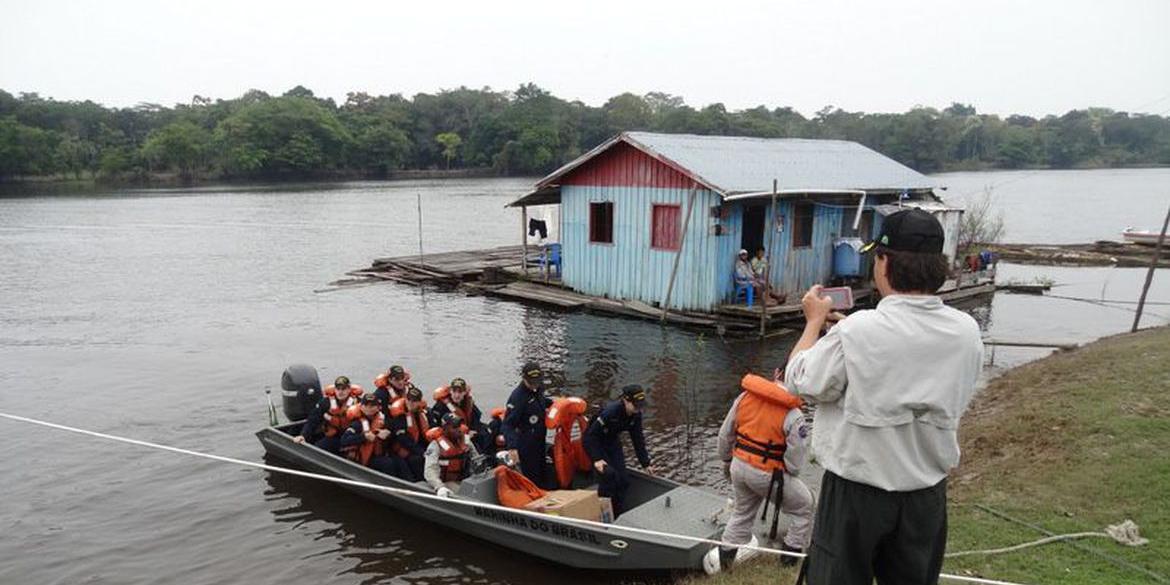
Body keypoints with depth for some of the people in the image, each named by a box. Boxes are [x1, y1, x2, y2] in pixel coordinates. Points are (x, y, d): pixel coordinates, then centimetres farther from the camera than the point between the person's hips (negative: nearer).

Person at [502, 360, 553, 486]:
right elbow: (507, 425, -30)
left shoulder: (537, 389, -1)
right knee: (532, 480, -2)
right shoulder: (517, 397, -26)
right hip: (526, 446, -9)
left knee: (543, 475, 23)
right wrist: (512, 446, -42)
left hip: (539, 442, 9)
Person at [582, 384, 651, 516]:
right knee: (609, 473, -25)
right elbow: (591, 435, -30)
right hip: (594, 443, -7)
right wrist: (597, 459, -36)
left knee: (623, 479, -2)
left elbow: (638, 439, -1)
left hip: (613, 443, 7)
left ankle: (619, 516, 11)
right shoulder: (610, 412, -34)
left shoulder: (636, 415, -13)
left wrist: (645, 463, -2)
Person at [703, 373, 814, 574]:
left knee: (742, 511, 28)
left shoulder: (745, 396, -3)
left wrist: (726, 460, 21)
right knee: (804, 507, 19)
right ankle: (792, 553, 27)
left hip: (739, 466, 5)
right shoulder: (793, 416, -18)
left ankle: (724, 554, 32)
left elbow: (725, 433, 6)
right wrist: (789, 475, 9)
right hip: (768, 474, -5)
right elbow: (795, 459, -13)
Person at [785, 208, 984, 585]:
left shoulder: (856, 332, -25)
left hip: (857, 489, -4)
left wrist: (815, 321, 3)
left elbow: (800, 383, -12)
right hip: (927, 491, 5)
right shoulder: (967, 331, -8)